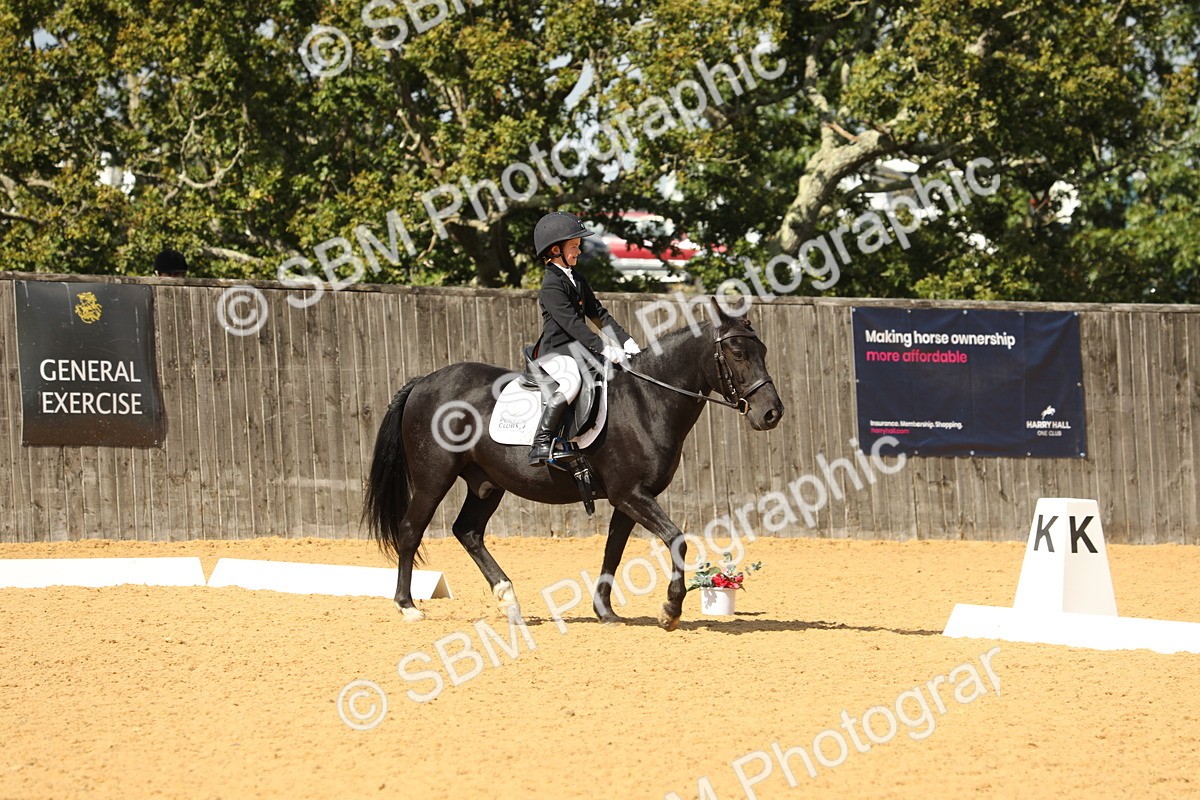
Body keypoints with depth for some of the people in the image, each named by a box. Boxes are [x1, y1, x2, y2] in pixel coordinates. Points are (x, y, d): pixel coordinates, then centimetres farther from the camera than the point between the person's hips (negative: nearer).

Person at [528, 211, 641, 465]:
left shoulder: (577, 280, 16)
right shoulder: (551, 286, -13)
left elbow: (598, 314, 17)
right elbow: (571, 323, -21)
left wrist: (625, 340, 6)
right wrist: (602, 348, -27)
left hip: (578, 349, 9)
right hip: (554, 352, -9)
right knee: (572, 381, -37)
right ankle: (541, 443, -37)